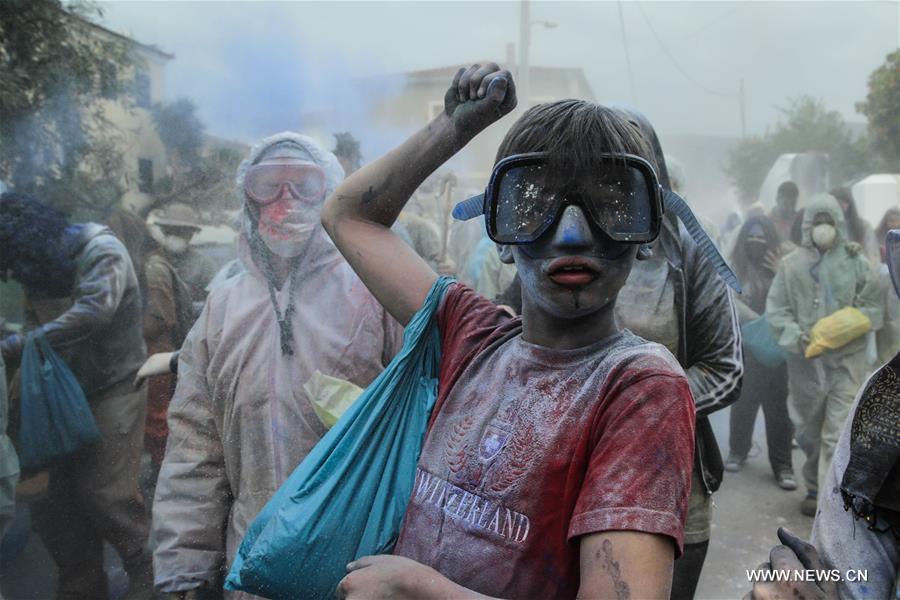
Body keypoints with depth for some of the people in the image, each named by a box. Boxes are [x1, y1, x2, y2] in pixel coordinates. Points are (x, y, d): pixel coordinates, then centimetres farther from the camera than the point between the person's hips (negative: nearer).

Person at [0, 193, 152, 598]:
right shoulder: (40, 270, 7)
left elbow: (94, 310, -27)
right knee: (53, 494, 6)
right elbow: (36, 327, 5)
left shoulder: (101, 250, -13)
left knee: (106, 491, -8)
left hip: (113, 389, -6)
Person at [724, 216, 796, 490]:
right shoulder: (733, 267, -4)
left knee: (779, 406, 0)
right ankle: (737, 451, 33)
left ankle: (783, 465, 11)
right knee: (743, 402, 13)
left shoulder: (781, 266, 1)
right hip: (745, 346, 0)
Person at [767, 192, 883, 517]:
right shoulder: (791, 264, 1)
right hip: (805, 361, 2)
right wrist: (796, 336, -14)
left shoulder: (855, 261, 0)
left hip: (847, 359, -1)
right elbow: (775, 308, 0)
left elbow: (872, 306, 3)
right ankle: (814, 487, 33)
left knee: (838, 432, -7)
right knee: (808, 430, 14)